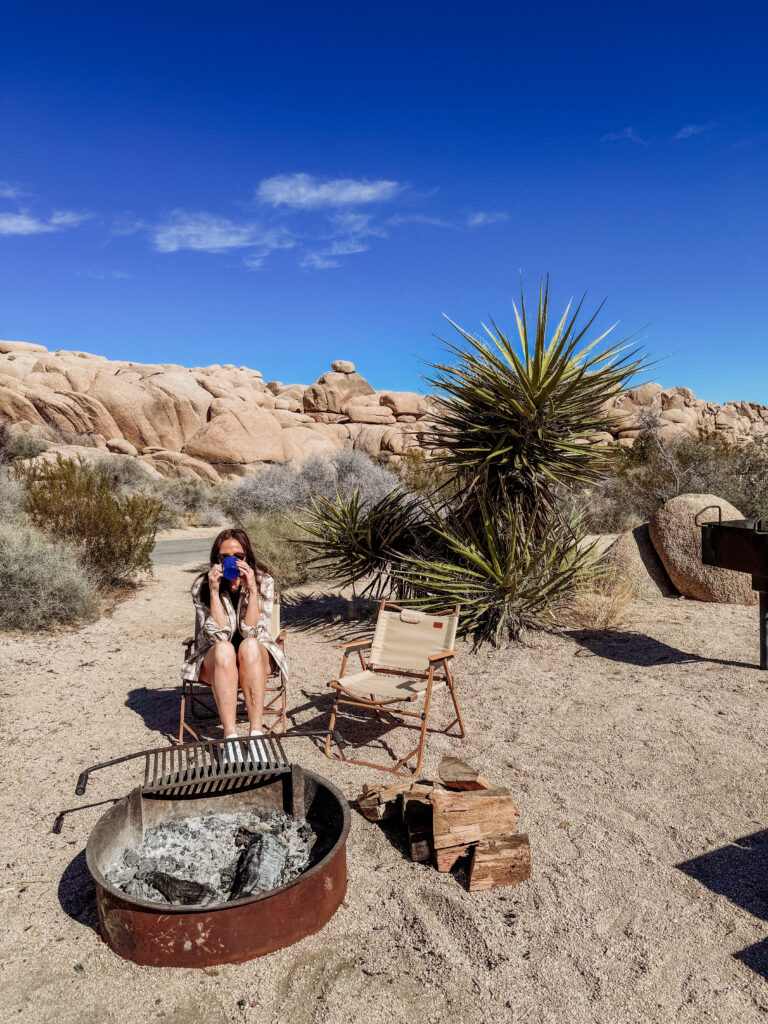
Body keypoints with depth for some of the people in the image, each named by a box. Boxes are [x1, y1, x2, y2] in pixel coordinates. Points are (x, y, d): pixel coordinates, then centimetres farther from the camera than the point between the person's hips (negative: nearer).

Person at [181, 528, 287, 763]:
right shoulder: (202, 585, -10)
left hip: (255, 659, 0)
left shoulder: (264, 581, -9)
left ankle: (256, 733, -36)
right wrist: (214, 591, -27)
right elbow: (218, 635, -18)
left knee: (249, 646, -34)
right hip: (215, 662, 0)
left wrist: (252, 590, -27)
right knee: (224, 649, -35)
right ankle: (230, 737, -37)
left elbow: (253, 632, -17)